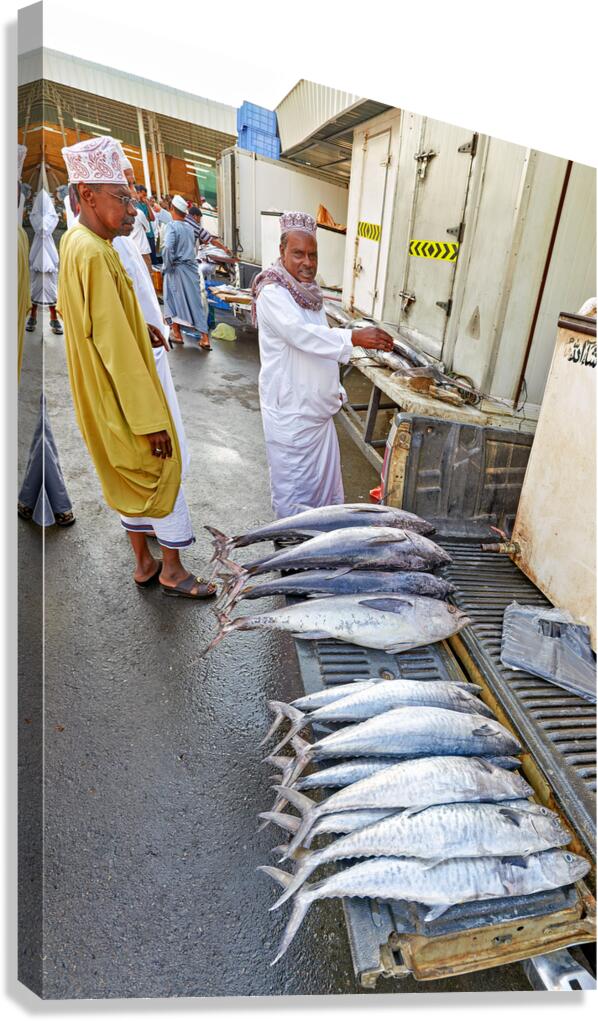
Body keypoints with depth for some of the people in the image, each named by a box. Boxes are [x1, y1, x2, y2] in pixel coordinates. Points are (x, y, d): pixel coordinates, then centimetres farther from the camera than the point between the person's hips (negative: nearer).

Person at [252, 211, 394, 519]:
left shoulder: (310, 292, 11)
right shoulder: (272, 294, -17)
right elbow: (302, 335, -34)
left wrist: (335, 389, 18)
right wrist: (355, 337, -44)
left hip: (318, 407, 9)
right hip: (290, 411, -8)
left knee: (324, 478, 17)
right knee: (293, 485, 4)